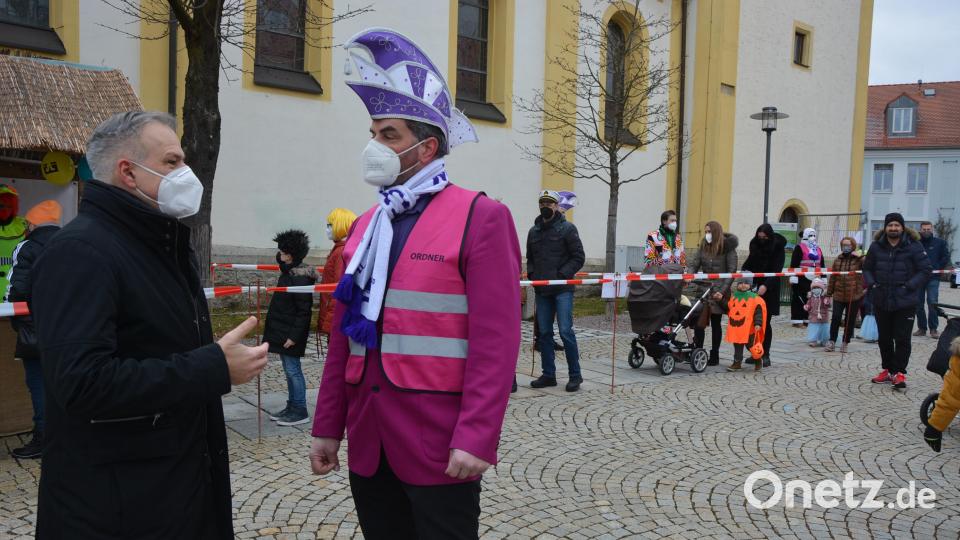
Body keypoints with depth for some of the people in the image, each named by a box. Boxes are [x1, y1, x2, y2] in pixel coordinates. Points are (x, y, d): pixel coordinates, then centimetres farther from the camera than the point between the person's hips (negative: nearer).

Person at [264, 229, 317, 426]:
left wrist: (294, 335, -21)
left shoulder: (300, 278, -19)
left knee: (293, 370, -2)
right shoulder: (288, 273, 10)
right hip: (282, 330, 9)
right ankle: (292, 407, 25)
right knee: (289, 370, 15)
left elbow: (304, 311, -20)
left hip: (291, 333, -9)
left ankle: (300, 411, 6)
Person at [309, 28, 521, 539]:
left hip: (439, 445, -6)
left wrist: (476, 439, -19)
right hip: (367, 443, 6)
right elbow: (344, 333, 13)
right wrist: (327, 426, 12)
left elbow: (496, 341, -15)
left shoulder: (481, 218, -9)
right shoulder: (365, 226, 10)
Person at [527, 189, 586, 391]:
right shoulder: (534, 231, 14)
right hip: (541, 290, 5)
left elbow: (578, 258, -4)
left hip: (562, 289, -5)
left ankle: (575, 375, 1)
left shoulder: (567, 228, -1)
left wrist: (561, 274, -13)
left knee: (565, 330, -10)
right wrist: (531, 274, 5)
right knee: (544, 332, 7)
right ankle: (548, 375, 16)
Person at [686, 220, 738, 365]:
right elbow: (694, 263, 2)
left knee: (715, 323, 5)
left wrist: (722, 291, -15)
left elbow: (731, 272, -7)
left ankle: (714, 356, 15)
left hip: (719, 291, -3)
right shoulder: (703, 247, 8)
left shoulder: (728, 249, -5)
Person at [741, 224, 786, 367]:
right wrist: (744, 270, -2)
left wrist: (766, 285, -27)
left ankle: (765, 355, 3)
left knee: (765, 322, -4)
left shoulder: (778, 248, -8)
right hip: (754, 287, 5)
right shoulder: (755, 245, 8)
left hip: (768, 290, -4)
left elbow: (776, 270, -14)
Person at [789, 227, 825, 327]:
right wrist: (793, 277, -16)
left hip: (814, 279, 7)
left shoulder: (818, 249, 19)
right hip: (801, 279, -7)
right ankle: (797, 320, -2)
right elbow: (794, 264, -10)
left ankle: (808, 319, 15)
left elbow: (822, 265, 22)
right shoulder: (799, 248, -3)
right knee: (799, 299, -5)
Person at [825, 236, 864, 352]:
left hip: (854, 297, -1)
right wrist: (829, 294, 10)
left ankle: (845, 343, 19)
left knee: (850, 321, 7)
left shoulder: (858, 260, 0)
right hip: (838, 295, 2)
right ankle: (832, 342, 6)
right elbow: (832, 278, 10)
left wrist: (859, 257, -19)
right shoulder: (837, 260, 8)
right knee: (836, 318, -5)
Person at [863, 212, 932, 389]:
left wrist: (909, 287, -12)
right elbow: (867, 268, 16)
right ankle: (888, 369, 26)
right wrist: (872, 284, 0)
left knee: (902, 339, -2)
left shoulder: (914, 246, -6)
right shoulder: (877, 246, 4)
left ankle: (899, 373, 5)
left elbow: (925, 270, -5)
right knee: (884, 338, 13)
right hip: (881, 301, 4)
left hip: (905, 302, -4)